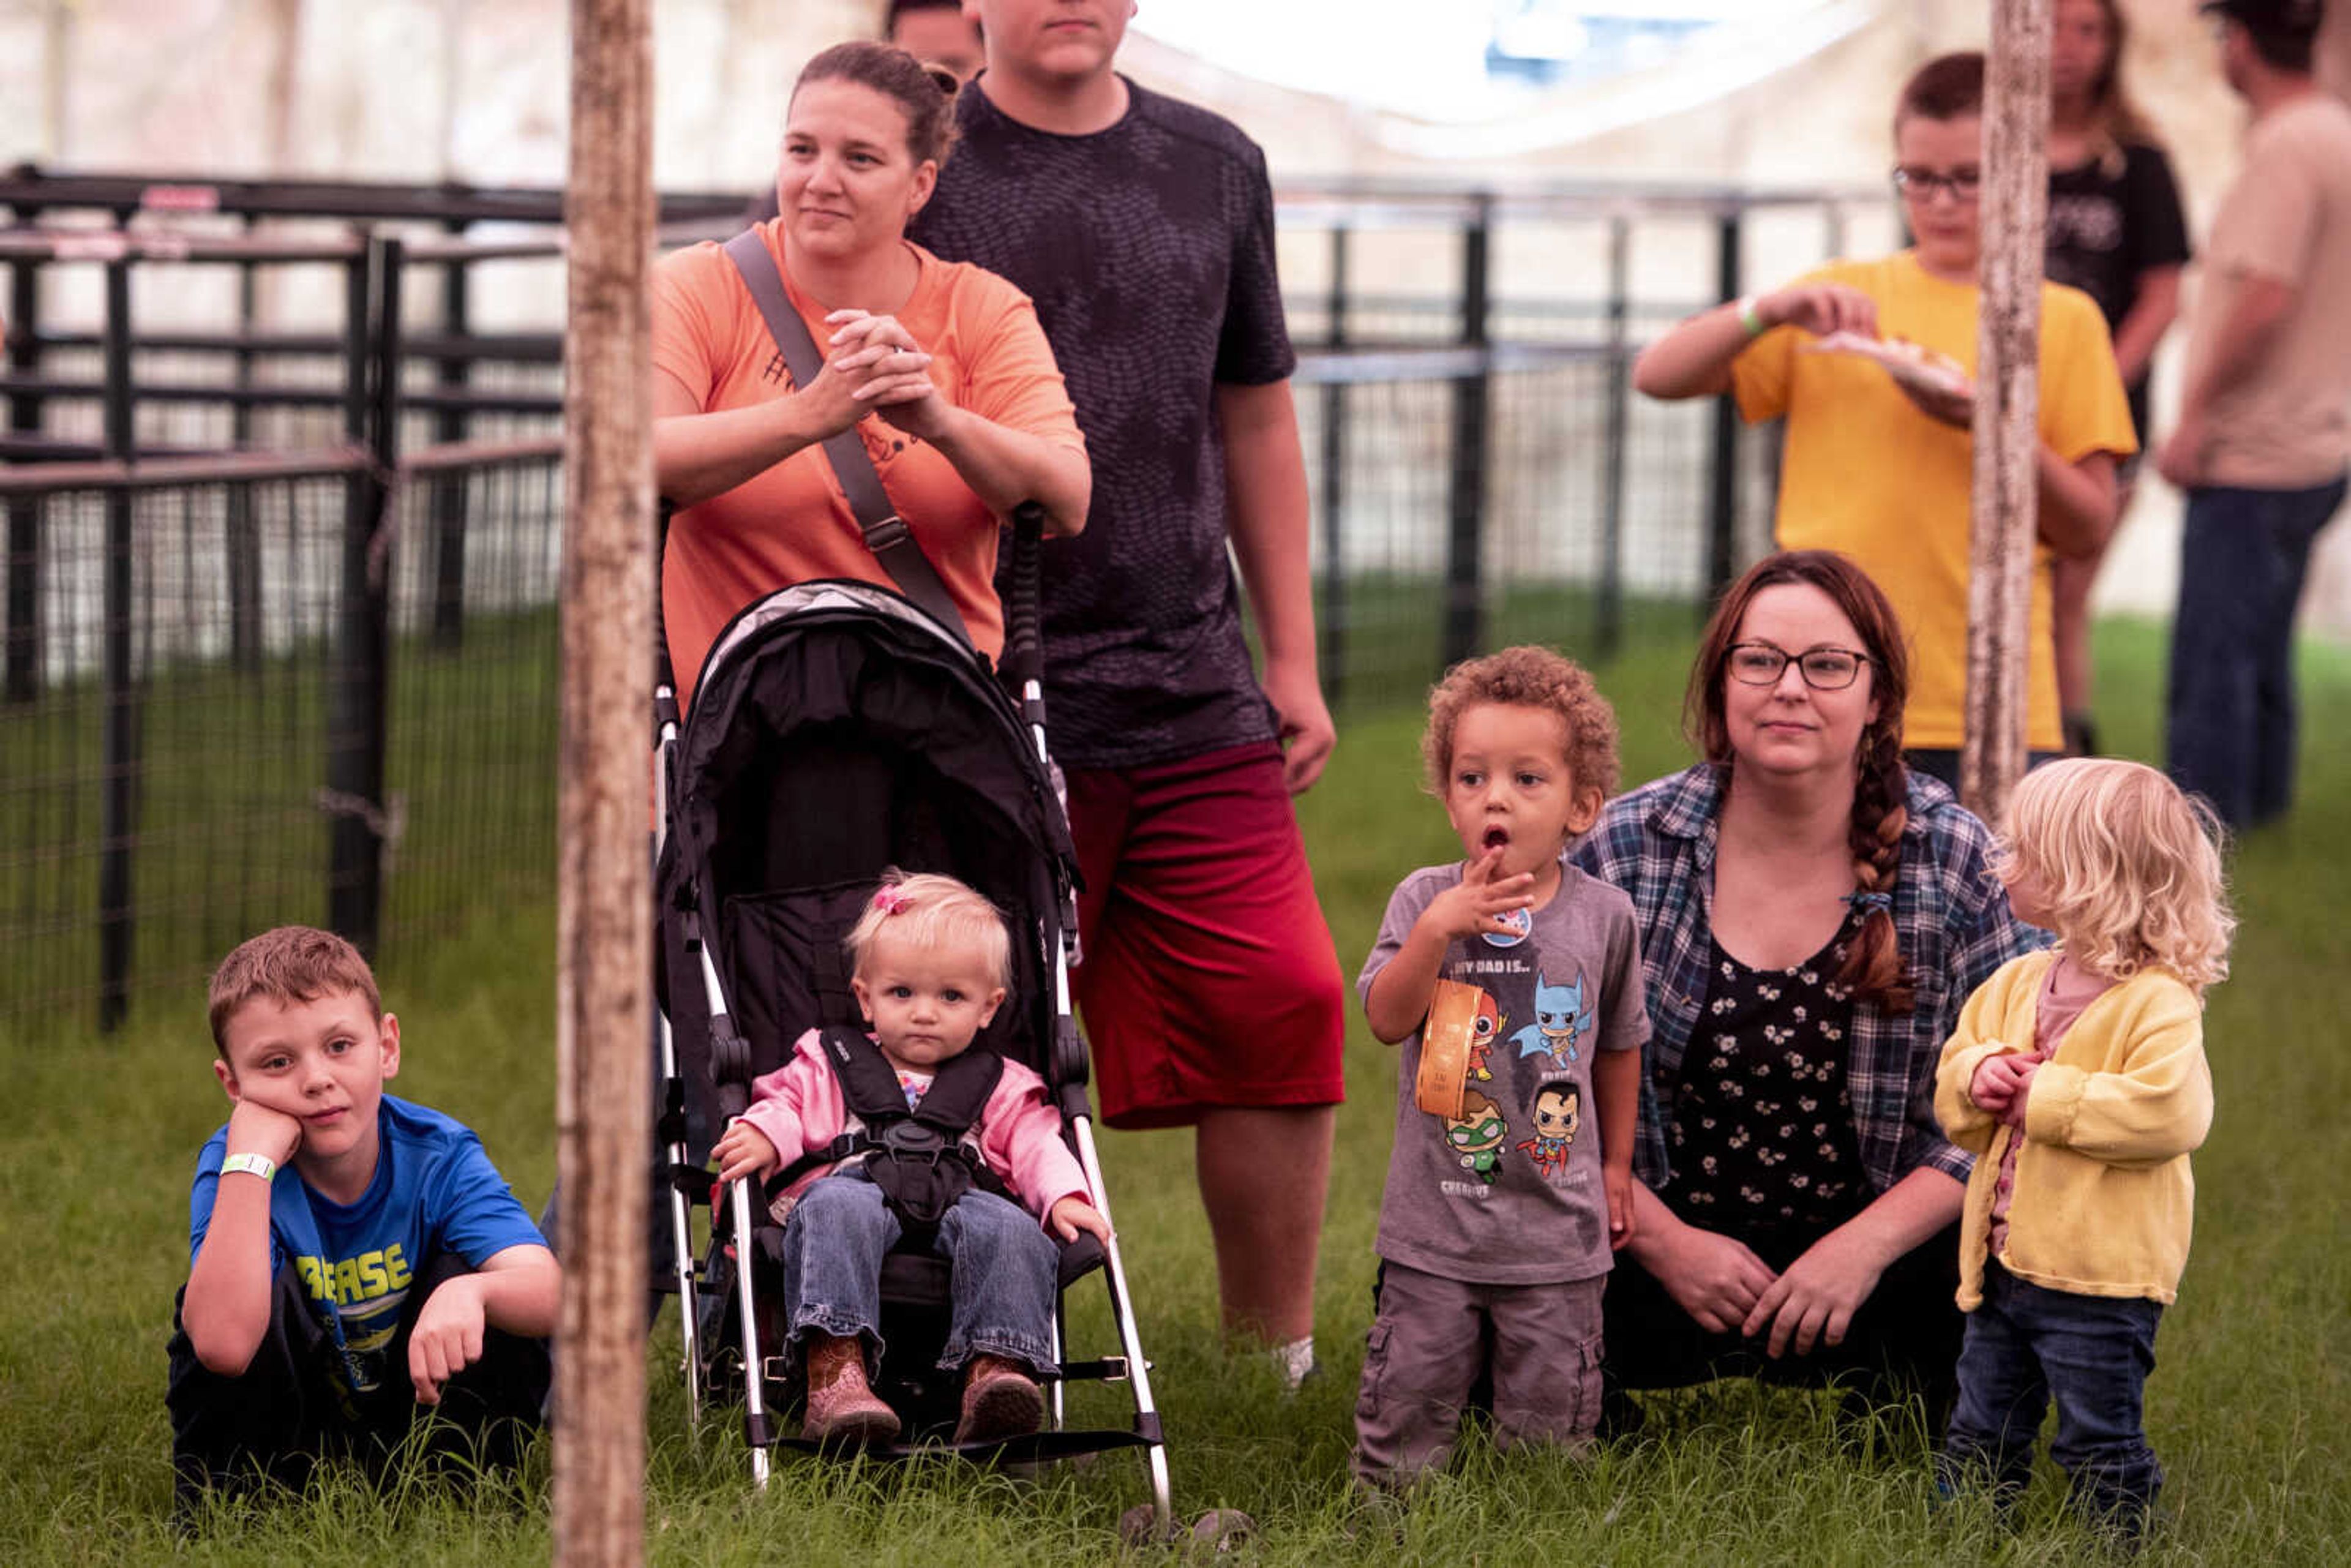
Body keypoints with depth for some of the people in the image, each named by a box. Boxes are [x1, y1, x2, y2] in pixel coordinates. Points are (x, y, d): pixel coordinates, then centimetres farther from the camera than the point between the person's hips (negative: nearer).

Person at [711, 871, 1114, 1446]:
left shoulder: (1001, 1086, 27)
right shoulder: (828, 1064, 28)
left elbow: (1035, 1143, 17)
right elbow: (784, 1103, 20)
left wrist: (1064, 1197, -3)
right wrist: (763, 1134, -5)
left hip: (958, 1200, 1)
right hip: (857, 1182, -1)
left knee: (1011, 1229, -33)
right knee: (838, 1206, -39)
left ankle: (995, 1372, -47)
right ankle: (834, 1373, -54)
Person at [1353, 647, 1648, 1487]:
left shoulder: (1602, 915, 0)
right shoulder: (1424, 899, -3)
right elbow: (1387, 1018, -14)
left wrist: (1616, 1166, 19)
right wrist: (1439, 927, -27)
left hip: (1558, 1227, 1)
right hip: (1435, 1221, -1)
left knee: (1550, 1417, 5)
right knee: (1409, 1398, 3)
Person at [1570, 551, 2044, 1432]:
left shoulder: (1957, 862, -3)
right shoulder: (1625, 851, -1)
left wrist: (1867, 1245, -16)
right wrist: (1663, 1243, -10)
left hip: (1884, 1261, 0)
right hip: (1657, 1252, 0)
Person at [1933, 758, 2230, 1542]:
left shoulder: (2158, 1005, -17)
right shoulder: (2018, 985, 8)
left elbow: (2171, 1112, -30)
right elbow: (1952, 1077, 18)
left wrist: (2048, 1096, -24)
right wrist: (1977, 1074, -7)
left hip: (2099, 1279, -8)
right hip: (2004, 1263, 8)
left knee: (2099, 1443, 2)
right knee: (1982, 1437, 18)